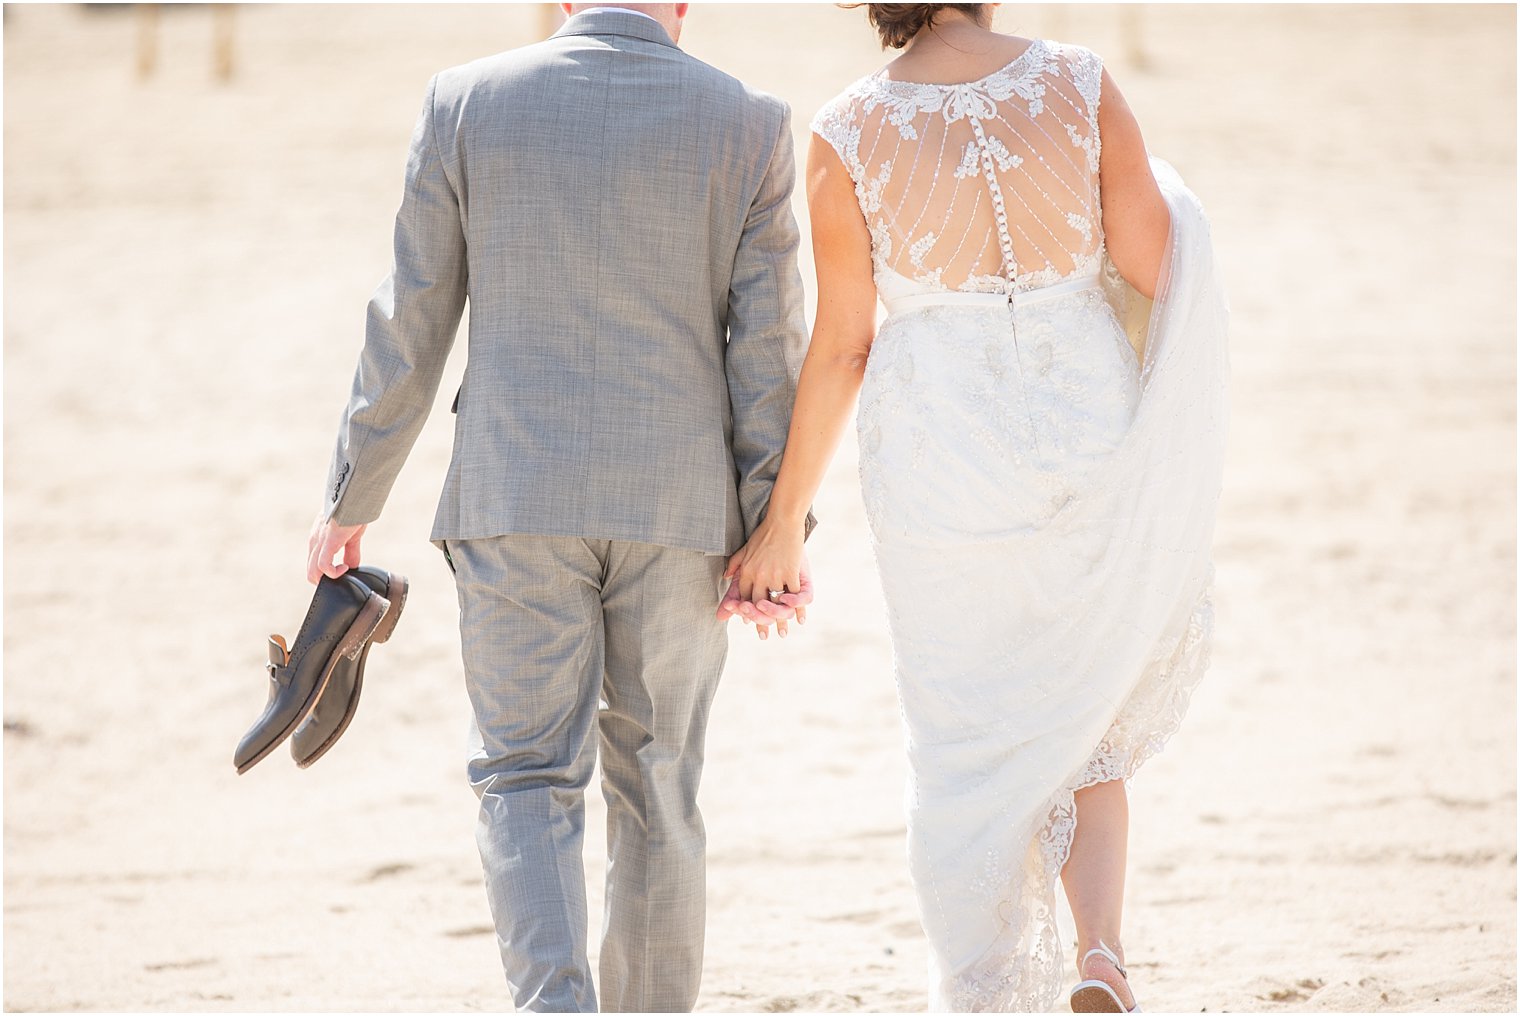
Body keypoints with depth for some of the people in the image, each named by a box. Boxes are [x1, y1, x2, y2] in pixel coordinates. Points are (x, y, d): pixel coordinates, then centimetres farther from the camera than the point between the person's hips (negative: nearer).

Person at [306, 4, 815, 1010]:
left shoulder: (468, 104, -1)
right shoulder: (746, 123, -1)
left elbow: (409, 327, 1)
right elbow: (768, 346, -3)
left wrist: (353, 501, 10)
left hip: (517, 499, -1)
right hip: (678, 506, 1)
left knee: (527, 780, 4)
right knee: (655, 786, 13)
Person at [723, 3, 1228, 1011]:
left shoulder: (849, 133, -9)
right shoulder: (1081, 85, -9)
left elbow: (841, 344, -5)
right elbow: (1163, 269, -7)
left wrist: (785, 517, 4)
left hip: (939, 454, -1)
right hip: (1091, 429, 1)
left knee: (965, 753, 13)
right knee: (1083, 726, 19)